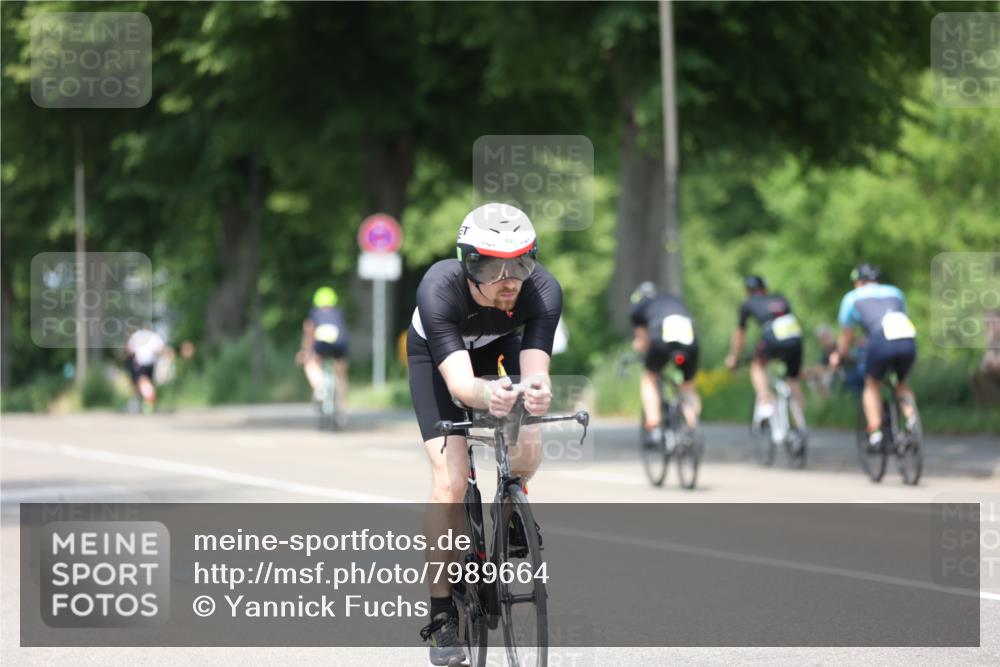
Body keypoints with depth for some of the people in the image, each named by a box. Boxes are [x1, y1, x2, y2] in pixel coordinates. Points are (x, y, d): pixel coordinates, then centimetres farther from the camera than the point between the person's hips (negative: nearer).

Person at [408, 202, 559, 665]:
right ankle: (442, 617, -7)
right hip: (436, 355, -2)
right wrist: (486, 395, -70)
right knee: (450, 479, -17)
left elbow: (534, 368, -42)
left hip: (500, 348, 2)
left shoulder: (543, 291, -34)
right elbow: (458, 381, -48)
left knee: (528, 448, -22)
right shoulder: (439, 290, -40)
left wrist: (537, 390, -66)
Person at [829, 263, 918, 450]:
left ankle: (875, 433, 10)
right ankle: (911, 416, 3)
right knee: (901, 383, 28)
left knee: (872, 385, 22)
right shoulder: (895, 292, 32)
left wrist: (838, 356, 49)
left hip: (881, 341, -3)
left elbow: (846, 335, 31)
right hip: (908, 341, 3)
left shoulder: (853, 297, 24)